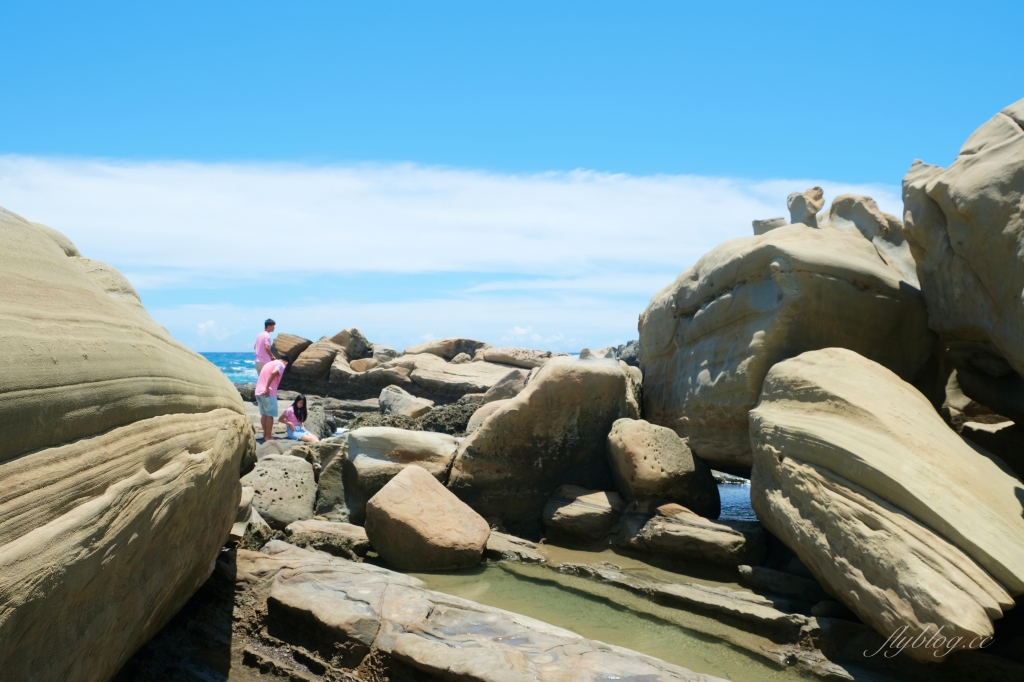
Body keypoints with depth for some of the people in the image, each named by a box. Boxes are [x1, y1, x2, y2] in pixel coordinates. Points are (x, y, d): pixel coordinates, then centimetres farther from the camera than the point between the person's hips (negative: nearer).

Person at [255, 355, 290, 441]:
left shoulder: (269, 363, 25)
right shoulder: (281, 365, -2)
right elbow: (273, 373, -21)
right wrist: (267, 388, -22)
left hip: (258, 391, 8)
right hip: (268, 393, -8)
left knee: (264, 414, 16)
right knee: (270, 415, -1)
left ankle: (266, 434, 24)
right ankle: (268, 437, 1)